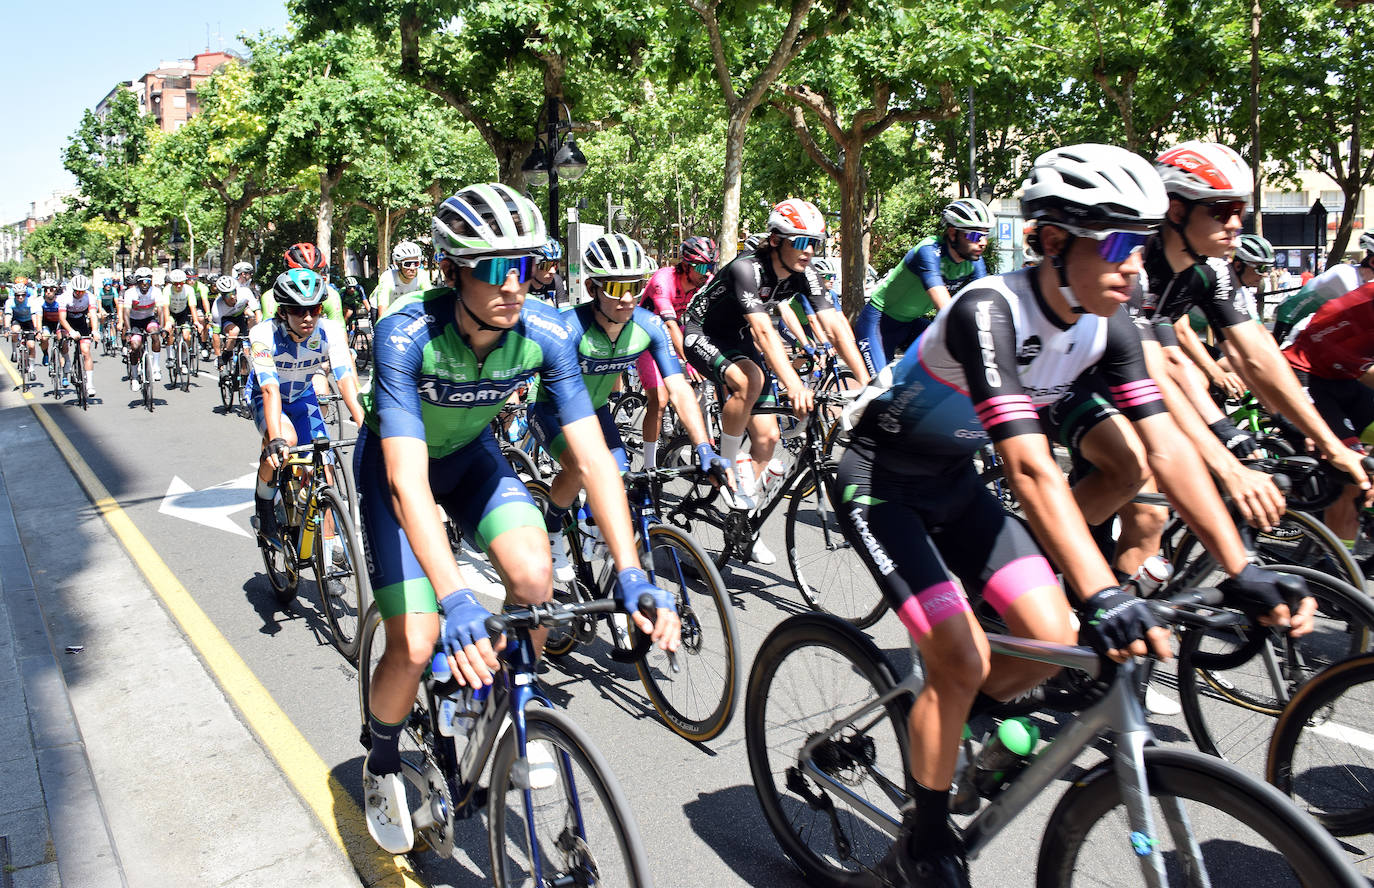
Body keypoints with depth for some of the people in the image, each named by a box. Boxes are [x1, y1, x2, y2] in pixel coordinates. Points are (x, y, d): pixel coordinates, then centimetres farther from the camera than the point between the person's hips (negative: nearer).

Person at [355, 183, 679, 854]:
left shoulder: (547, 333, -26)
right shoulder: (407, 333, -35)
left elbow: (592, 455, -27)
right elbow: (407, 478, -42)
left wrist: (632, 575, -36)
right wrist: (455, 598, -53)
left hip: (470, 453, 3)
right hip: (396, 461, -3)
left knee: (535, 577, -23)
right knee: (417, 642, -13)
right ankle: (383, 763, 20)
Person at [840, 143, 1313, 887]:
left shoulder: (1107, 325, -8)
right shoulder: (990, 312, -31)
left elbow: (1168, 447, -10)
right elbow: (1031, 469, -40)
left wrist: (1242, 571, -17)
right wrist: (1101, 594, -47)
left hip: (952, 480, 7)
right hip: (879, 481, -7)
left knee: (1054, 636, -6)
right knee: (962, 659, -14)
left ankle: (951, 729, 24)